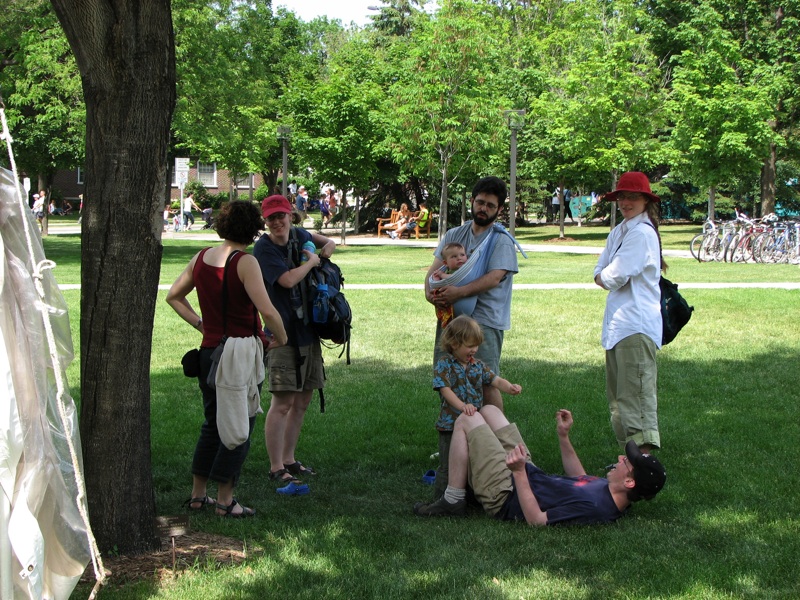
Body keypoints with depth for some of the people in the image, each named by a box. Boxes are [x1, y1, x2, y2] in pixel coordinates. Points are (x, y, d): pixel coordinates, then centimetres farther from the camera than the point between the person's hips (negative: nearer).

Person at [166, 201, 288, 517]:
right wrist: (281, 339, -8)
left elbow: (173, 296, 17)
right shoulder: (244, 262, -16)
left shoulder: (201, 257, 5)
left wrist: (200, 324, 14)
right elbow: (267, 311, -24)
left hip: (209, 350, 7)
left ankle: (197, 494, 24)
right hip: (243, 351, -7)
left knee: (212, 423, 19)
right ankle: (225, 500, 8)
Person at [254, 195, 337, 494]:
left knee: (302, 401, 12)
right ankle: (276, 469, -4)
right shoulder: (264, 248, -11)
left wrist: (327, 244, 11)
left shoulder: (299, 235, 9)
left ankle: (289, 459, 24)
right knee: (283, 402, -9)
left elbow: (317, 239, 33)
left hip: (308, 331, 8)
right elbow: (288, 280, -24)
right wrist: (312, 261, -8)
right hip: (283, 333, -8)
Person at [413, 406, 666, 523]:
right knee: (488, 410, 16)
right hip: (530, 474, 9)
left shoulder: (593, 508, -36)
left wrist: (519, 472, -37)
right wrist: (564, 437, 11)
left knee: (467, 419, -7)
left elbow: (536, 520, -33)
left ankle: (453, 501, 5)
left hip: (504, 493, -9)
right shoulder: (611, 492, -7)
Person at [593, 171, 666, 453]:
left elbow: (615, 277, -15)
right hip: (618, 322, 10)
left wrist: (605, 277, 5)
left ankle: (644, 453, -12)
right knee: (617, 394, 13)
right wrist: (608, 277, -4)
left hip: (636, 324, -10)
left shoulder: (641, 233, -12)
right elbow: (599, 273, 15)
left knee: (635, 392, -12)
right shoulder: (619, 232, 18)